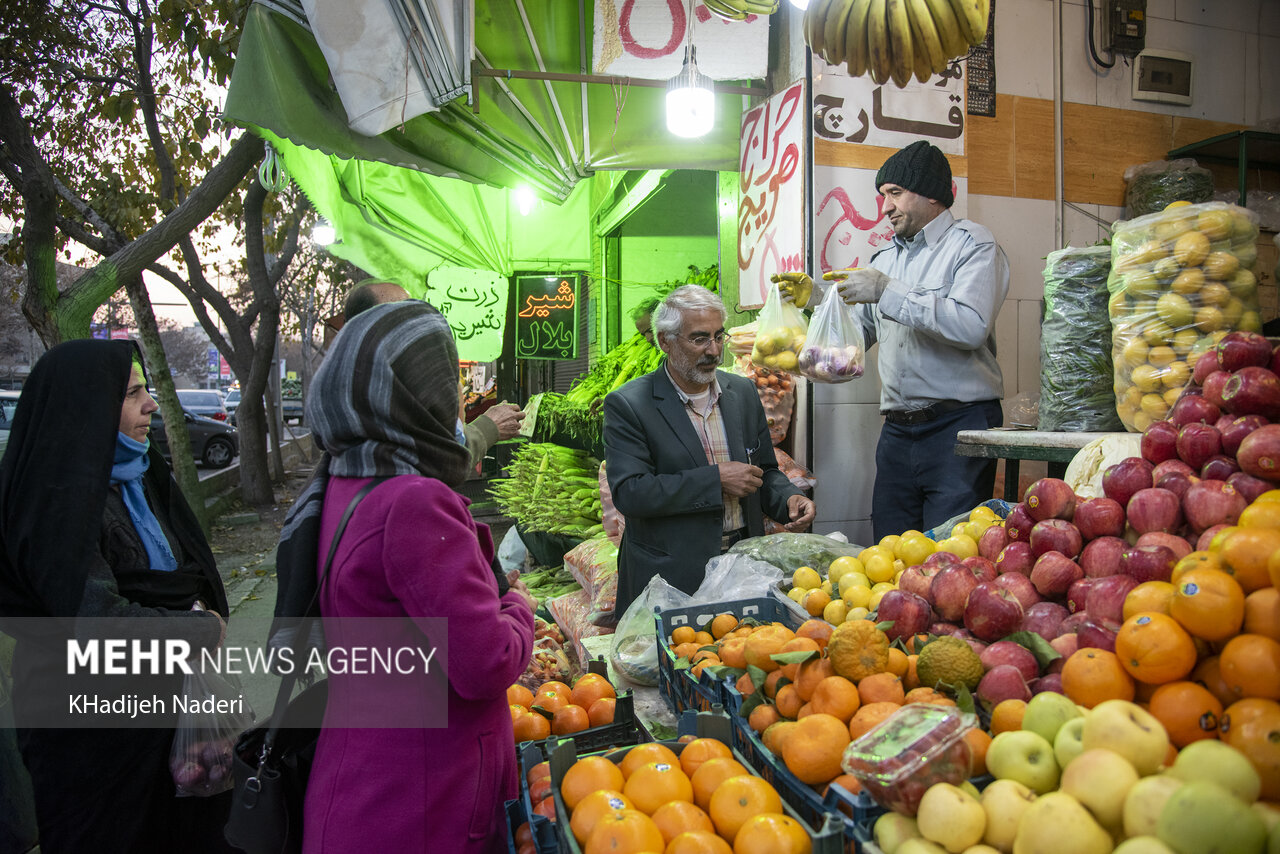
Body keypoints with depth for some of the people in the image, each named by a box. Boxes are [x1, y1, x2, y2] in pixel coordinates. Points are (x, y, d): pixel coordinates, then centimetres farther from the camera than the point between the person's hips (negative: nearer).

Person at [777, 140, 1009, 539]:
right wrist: (816, 298, 7)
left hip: (958, 424, -6)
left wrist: (887, 292, -18)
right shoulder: (885, 258, 19)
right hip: (897, 430, 6)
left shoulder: (971, 244, -1)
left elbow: (971, 326, -19)